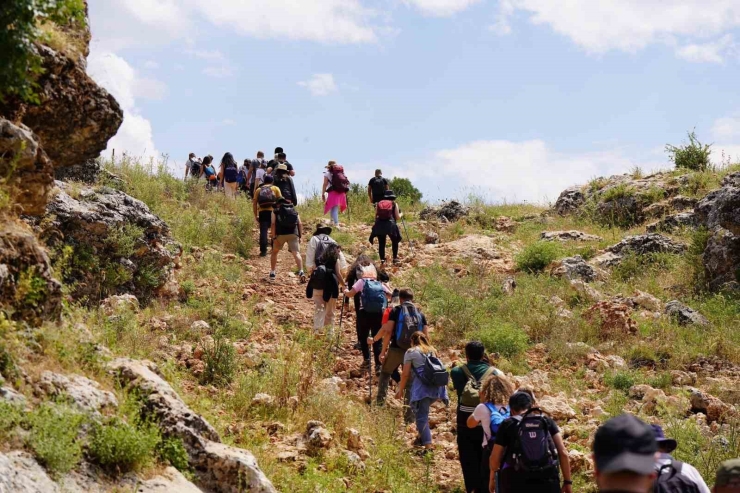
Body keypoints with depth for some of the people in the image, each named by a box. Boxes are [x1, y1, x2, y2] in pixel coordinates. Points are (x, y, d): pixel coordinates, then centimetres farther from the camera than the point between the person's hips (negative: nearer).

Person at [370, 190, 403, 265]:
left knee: (381, 243, 11)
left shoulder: (379, 204, 17)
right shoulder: (394, 204, 11)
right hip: (390, 224, -2)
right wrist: (400, 214, 30)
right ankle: (395, 258, 13)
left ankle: (382, 259, 3)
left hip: (379, 224, 2)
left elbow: (376, 216, 14)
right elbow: (398, 217, 9)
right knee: (395, 241, 18)